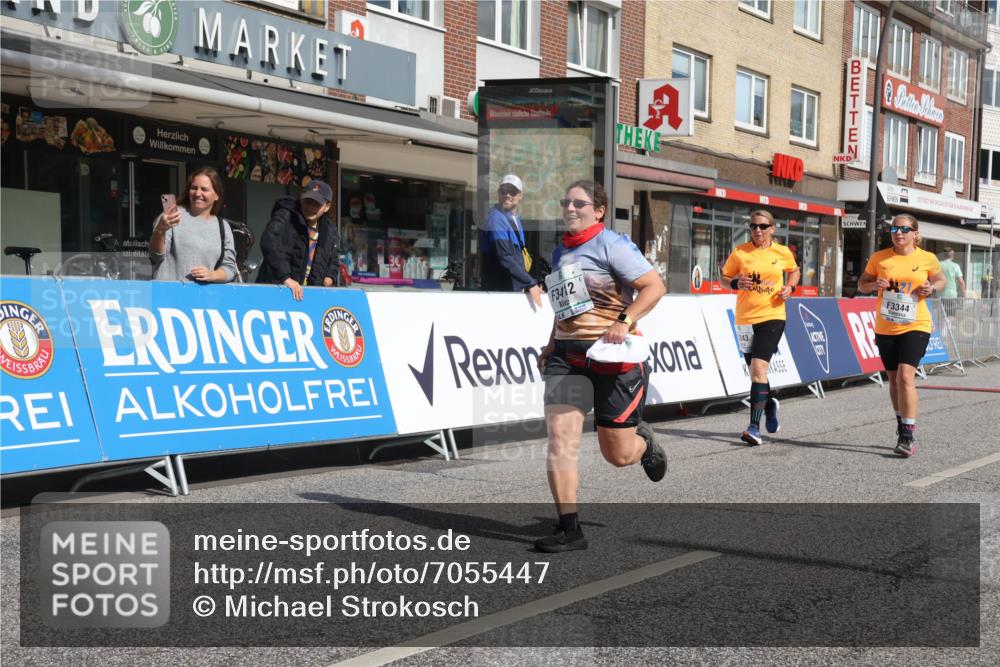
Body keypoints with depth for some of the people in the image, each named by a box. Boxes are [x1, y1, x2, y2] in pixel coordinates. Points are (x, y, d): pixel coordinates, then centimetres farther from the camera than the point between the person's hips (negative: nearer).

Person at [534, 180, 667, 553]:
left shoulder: (612, 245, -7)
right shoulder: (560, 252, 14)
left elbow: (654, 286, -12)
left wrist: (625, 321, -23)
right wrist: (552, 344, 19)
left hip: (612, 357, -5)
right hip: (566, 355, 6)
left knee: (618, 455, 4)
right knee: (559, 436, -12)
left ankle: (643, 441, 42)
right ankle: (569, 530, -5)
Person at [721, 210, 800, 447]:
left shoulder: (783, 252, 3)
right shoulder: (739, 252, 0)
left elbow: (794, 271, 22)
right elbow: (725, 277, 9)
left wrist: (790, 287, 2)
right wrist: (737, 283, -12)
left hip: (772, 316, -2)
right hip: (745, 319, 2)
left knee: (758, 368, -17)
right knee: (756, 371, 13)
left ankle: (754, 427, -18)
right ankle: (770, 405, 44)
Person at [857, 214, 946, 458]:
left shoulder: (928, 259, -2)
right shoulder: (879, 258, 0)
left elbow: (941, 280, 15)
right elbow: (862, 284, 9)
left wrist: (932, 288, -8)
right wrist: (874, 285, -13)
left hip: (916, 326, -3)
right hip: (885, 328, 3)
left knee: (905, 376, -18)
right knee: (894, 379, 15)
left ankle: (907, 436, -15)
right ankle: (903, 425, 35)